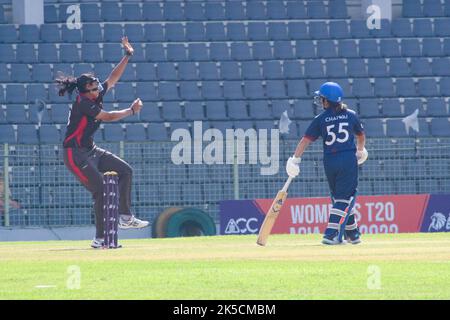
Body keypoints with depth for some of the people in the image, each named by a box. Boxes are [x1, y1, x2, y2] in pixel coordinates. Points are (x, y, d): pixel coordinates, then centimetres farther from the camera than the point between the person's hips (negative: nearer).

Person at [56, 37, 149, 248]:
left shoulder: (97, 95, 3)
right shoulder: (83, 103, -21)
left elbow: (113, 77, 11)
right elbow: (107, 117, -19)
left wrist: (127, 56, 8)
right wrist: (132, 110, -8)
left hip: (90, 151, 10)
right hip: (75, 154, -10)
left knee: (125, 171, 10)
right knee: (101, 190, -17)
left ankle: (125, 217, 12)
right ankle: (100, 239, -16)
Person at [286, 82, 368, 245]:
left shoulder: (320, 119, 1)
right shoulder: (351, 115, 5)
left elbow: (305, 140, -6)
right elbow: (361, 135, 20)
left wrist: (295, 159, -6)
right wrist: (360, 150, 39)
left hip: (330, 161, 1)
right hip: (349, 159, -1)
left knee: (339, 196, 16)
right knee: (345, 197, 0)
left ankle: (352, 233, 22)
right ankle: (331, 234, -15)